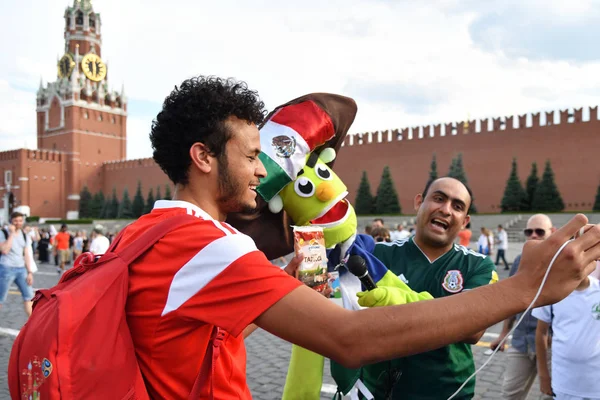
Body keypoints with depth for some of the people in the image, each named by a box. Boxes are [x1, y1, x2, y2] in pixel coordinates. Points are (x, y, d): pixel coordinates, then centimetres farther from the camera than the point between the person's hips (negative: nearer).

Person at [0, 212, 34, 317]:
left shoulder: (25, 236, 9)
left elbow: (26, 255, 10)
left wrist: (29, 272, 3)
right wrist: (12, 233, -17)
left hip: (21, 269, 5)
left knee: (29, 295, 1)